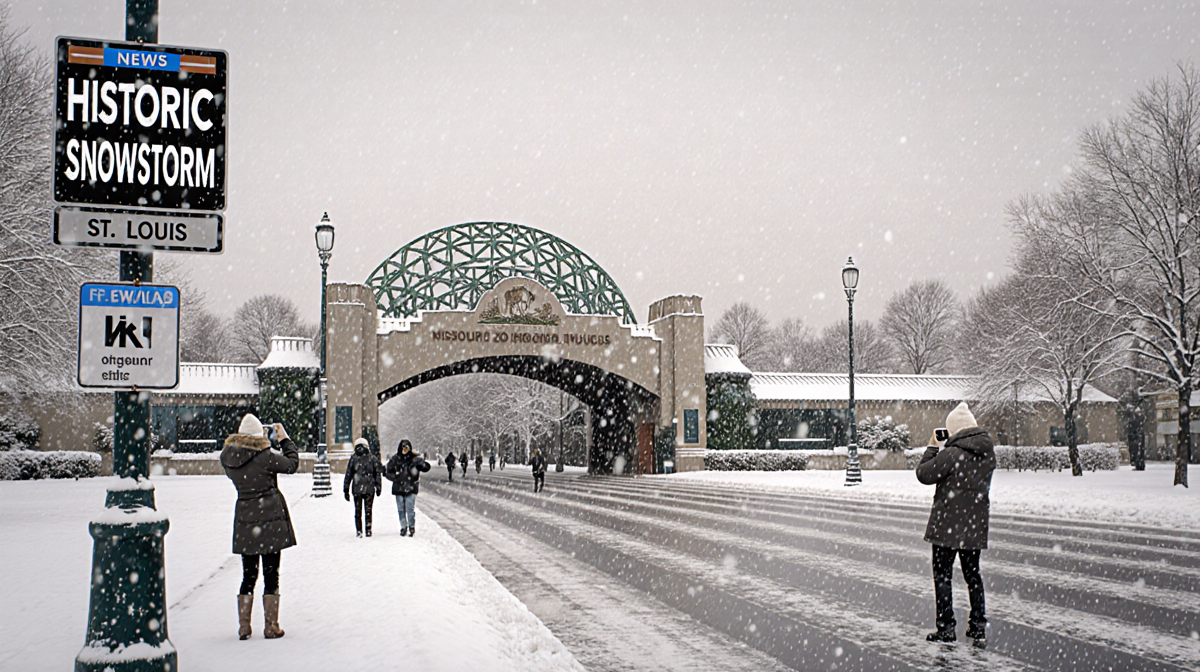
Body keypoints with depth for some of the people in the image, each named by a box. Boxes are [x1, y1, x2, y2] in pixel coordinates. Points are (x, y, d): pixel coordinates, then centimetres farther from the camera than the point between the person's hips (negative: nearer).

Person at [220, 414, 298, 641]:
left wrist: (267, 440, 16)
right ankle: (271, 626, 7)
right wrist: (284, 439, 7)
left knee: (248, 575, 13)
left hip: (244, 519, 5)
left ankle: (243, 627, 14)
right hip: (270, 518, -5)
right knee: (271, 574, 3)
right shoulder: (265, 456, -15)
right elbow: (292, 464, -4)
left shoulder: (228, 457, 1)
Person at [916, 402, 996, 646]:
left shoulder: (951, 453, -18)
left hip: (947, 524, -7)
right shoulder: (988, 452, 4)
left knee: (942, 575, 3)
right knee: (972, 573, 17)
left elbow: (924, 474, -11)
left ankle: (946, 628, 5)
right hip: (976, 523, 7)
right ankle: (978, 625, 18)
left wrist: (932, 448, 1)